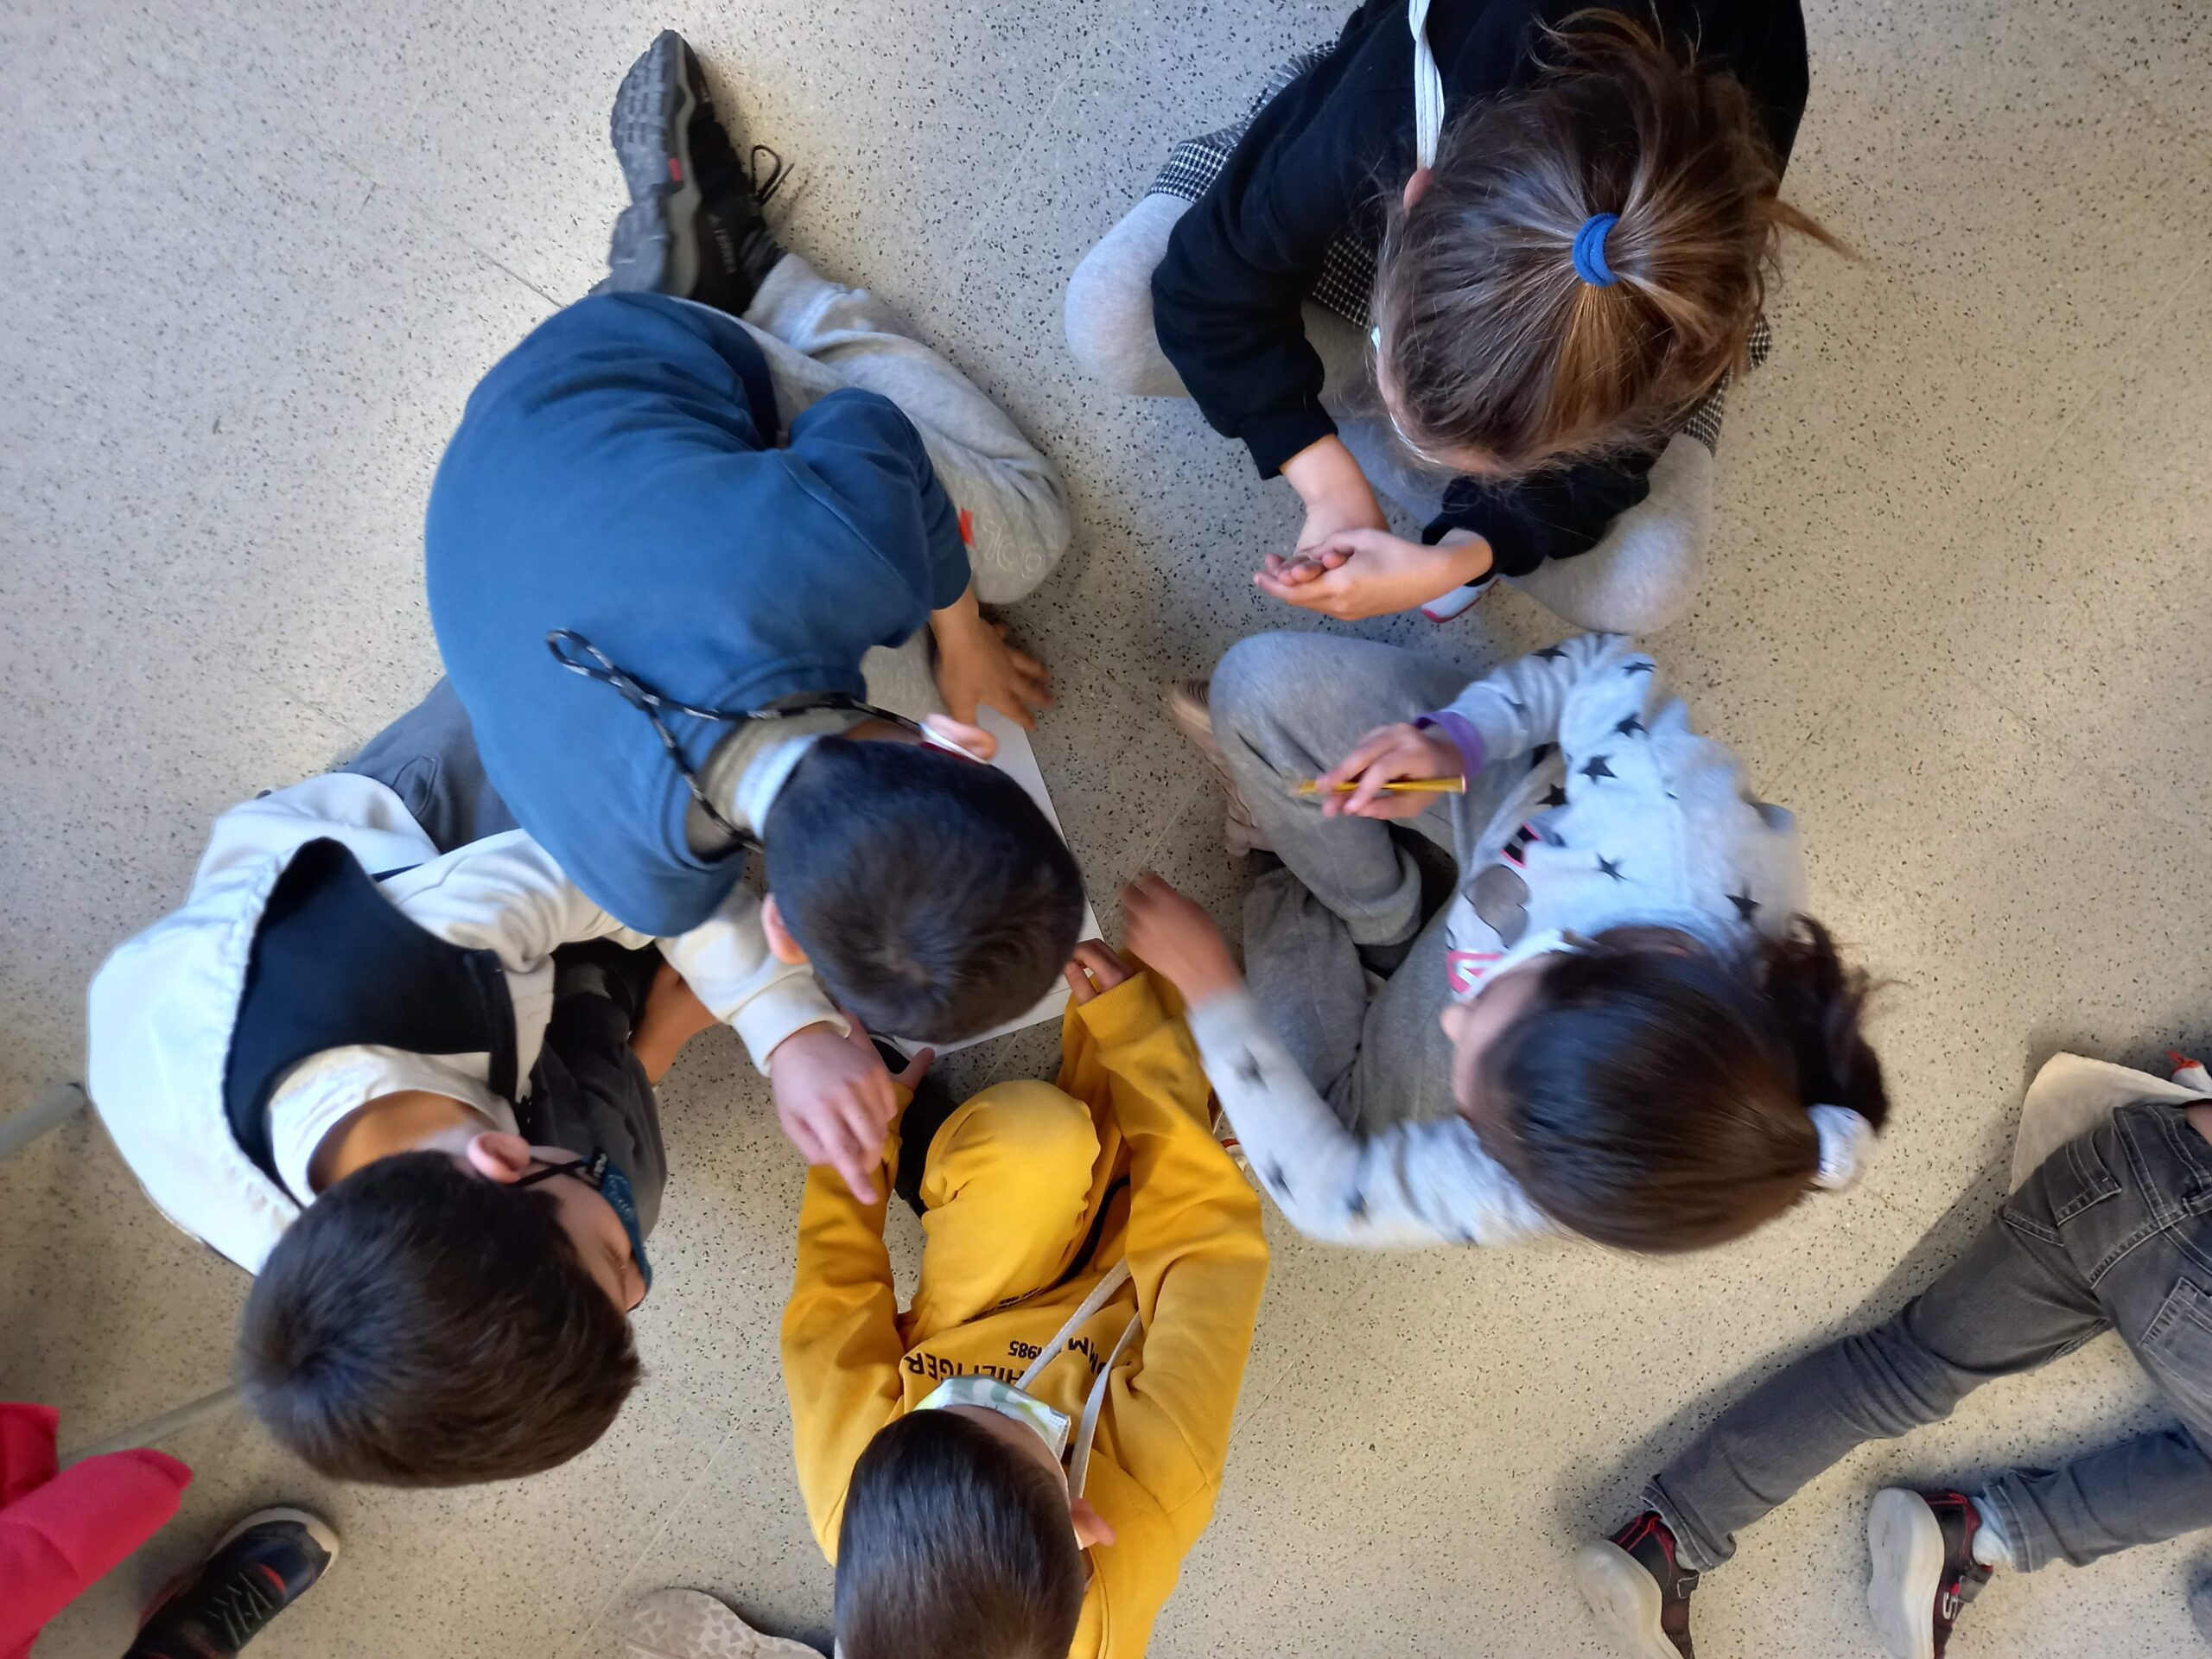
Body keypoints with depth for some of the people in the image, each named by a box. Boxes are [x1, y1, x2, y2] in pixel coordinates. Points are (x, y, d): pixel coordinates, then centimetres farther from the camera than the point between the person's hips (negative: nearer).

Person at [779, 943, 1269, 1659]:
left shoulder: (849, 1497, -39)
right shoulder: (1150, 1503, -41)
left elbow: (831, 1307, -20)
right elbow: (1213, 1252, -31)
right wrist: (1134, 1025, -27)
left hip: (968, 1316, 1)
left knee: (1030, 1126, -24)